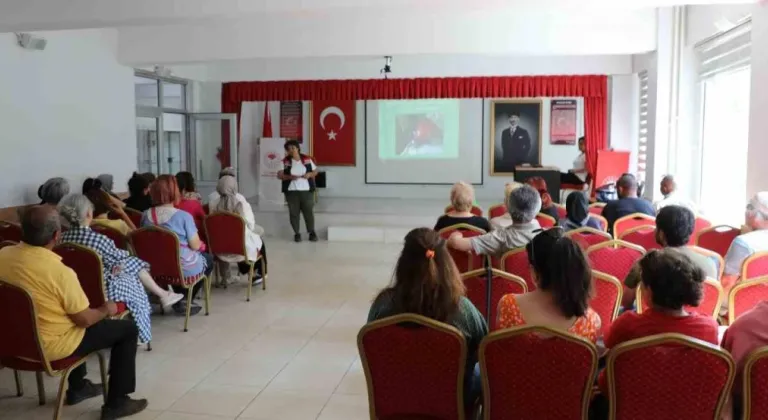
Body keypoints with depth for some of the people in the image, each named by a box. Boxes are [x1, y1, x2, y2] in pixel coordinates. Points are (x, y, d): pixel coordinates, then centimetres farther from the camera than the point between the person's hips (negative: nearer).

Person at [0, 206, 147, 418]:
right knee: (128, 329, 6)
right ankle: (116, 402, 13)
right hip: (49, 346, -8)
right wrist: (106, 309, 2)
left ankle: (77, 387, 42)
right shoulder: (59, 272, -29)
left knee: (74, 309, 35)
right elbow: (84, 320, -19)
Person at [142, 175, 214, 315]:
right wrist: (202, 245, 8)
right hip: (185, 268, -5)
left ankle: (178, 299, 29)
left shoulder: (146, 215, -4)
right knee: (208, 258, 26)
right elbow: (195, 245, -16)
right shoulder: (184, 216, -21)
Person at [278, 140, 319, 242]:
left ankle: (312, 232, 15)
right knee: (294, 213, 3)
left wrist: (310, 174, -12)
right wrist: (289, 177, -20)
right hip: (291, 191, 0)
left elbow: (315, 171, 9)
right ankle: (297, 233, 14)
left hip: (306, 190, 1)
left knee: (309, 211, 3)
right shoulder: (285, 162, -1)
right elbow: (279, 175, -3)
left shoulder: (307, 159, 3)